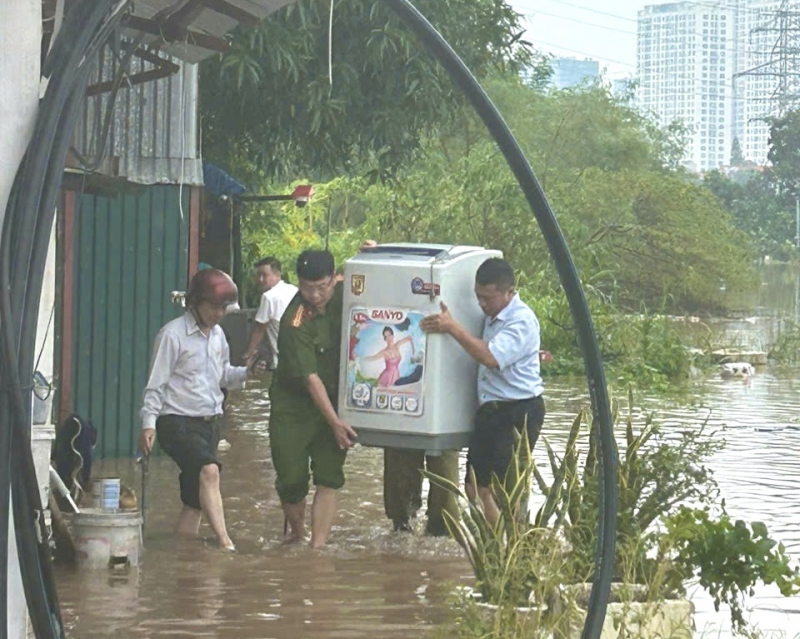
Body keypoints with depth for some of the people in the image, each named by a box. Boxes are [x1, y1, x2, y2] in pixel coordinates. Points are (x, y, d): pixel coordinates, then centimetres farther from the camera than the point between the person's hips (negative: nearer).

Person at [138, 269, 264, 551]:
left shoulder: (217, 335, 14)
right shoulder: (173, 334, -7)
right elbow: (156, 384, -8)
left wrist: (246, 372, 1)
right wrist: (149, 424, -17)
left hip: (210, 421, 8)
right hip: (178, 421, -8)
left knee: (195, 498, 5)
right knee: (209, 470, -29)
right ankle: (225, 543, -35)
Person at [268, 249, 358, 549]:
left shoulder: (341, 295, -7)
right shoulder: (295, 322, -22)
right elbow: (310, 379, -21)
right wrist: (335, 422, -23)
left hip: (334, 401, 4)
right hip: (293, 404, -4)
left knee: (329, 479, -6)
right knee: (292, 479, -2)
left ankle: (317, 546, -4)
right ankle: (297, 534, 24)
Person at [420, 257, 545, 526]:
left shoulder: (522, 320, -16)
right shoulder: (490, 315, 12)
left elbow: (491, 357, -28)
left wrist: (452, 328, -25)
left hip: (519, 413, -9)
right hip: (489, 410, 9)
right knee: (476, 488, 8)